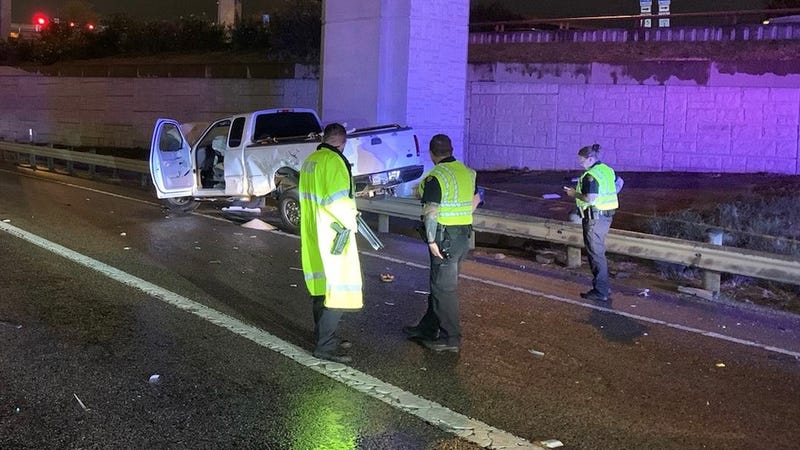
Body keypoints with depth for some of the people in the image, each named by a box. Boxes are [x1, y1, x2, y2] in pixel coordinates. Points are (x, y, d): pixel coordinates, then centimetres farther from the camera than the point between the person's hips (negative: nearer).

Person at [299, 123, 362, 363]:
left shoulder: (310, 161, 12)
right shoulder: (334, 161, -17)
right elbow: (337, 199, -25)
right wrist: (350, 221, -10)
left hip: (312, 235, 10)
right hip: (333, 235, -10)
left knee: (321, 285, 17)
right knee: (337, 288, -6)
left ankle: (323, 335, 28)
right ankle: (325, 345, -5)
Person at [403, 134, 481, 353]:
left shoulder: (436, 177, -16)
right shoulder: (467, 172, 9)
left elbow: (431, 212, -21)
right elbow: (475, 201, 22)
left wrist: (432, 240, -18)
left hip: (444, 238, -8)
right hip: (464, 236, 9)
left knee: (443, 288, -1)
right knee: (439, 284, 17)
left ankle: (450, 339, 5)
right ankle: (427, 328, 29)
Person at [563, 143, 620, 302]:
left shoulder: (590, 176, -19)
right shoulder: (607, 170, 10)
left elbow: (590, 198, -27)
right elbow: (619, 182, 27)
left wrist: (574, 194, -12)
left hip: (595, 217, -10)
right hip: (607, 215, 10)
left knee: (595, 253, -3)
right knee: (599, 251, 19)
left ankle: (600, 292, 0)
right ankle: (603, 285, 28)